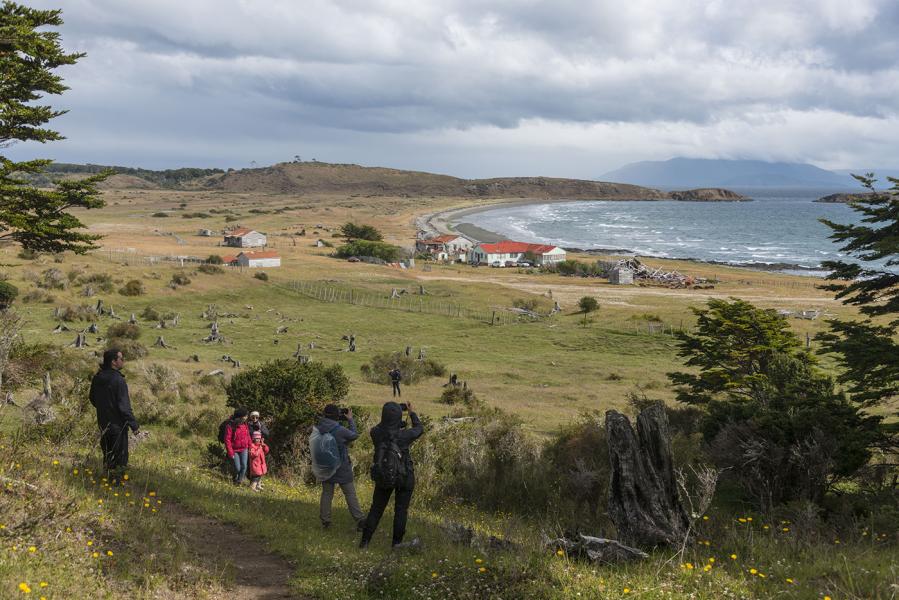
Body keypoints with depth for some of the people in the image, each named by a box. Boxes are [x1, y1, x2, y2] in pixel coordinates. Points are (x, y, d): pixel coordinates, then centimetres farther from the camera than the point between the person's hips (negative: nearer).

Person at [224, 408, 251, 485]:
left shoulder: (244, 424, 2)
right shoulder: (230, 426, -17)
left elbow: (248, 436, 11)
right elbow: (227, 440, -16)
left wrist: (250, 447, 6)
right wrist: (230, 453, -18)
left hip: (244, 449, 4)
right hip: (235, 451, -4)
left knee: (244, 466, -7)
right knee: (237, 468, -1)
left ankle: (239, 481, 10)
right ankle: (235, 480, 27)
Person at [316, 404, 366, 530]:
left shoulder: (318, 429, -9)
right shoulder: (340, 430, -23)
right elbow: (354, 435, -5)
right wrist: (350, 419, 7)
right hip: (342, 467, -4)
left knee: (326, 493, 15)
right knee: (350, 494, 2)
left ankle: (325, 520, 16)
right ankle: (360, 520, 1)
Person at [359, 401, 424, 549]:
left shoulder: (375, 433, -16)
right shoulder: (404, 435, -22)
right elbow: (419, 430, -1)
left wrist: (388, 415, 13)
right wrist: (412, 413, 12)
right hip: (404, 478, -3)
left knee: (376, 509, 15)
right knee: (401, 510, 12)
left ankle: (365, 541, 16)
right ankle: (397, 542, 17)